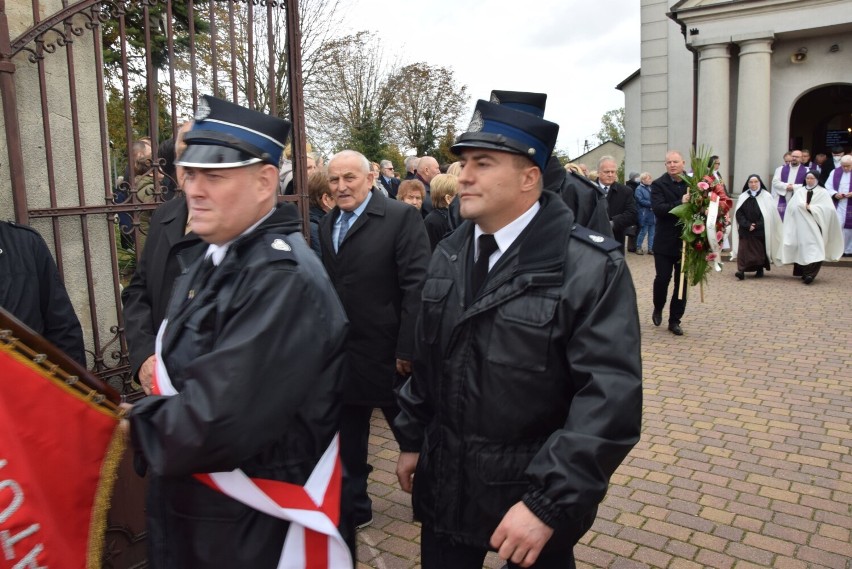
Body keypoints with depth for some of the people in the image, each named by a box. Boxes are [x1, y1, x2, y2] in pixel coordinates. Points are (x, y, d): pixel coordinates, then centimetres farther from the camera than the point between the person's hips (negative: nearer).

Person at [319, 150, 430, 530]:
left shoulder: (401, 217, -11)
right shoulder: (327, 224, 9)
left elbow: (417, 285, -16)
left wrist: (407, 350, -18)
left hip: (387, 352, -5)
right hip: (342, 354, 6)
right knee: (347, 436, 17)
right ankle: (353, 507, 36)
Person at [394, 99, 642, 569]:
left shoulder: (591, 267, -18)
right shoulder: (447, 256, 3)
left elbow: (610, 396, -23)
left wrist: (549, 503, -25)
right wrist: (412, 439, 12)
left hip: (534, 494, -4)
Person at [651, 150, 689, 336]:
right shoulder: (658, 184, -6)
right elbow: (658, 209, -19)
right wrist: (680, 203, -31)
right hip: (665, 242, -2)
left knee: (682, 282, 7)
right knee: (662, 278, 0)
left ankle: (675, 321, 17)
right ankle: (658, 308, 29)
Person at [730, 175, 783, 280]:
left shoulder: (766, 197, 1)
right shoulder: (743, 197, 7)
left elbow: (769, 215, -5)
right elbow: (738, 213, 1)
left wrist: (756, 226, -13)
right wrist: (747, 225, -11)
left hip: (761, 231, -1)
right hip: (745, 230, 1)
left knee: (760, 250, 3)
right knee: (744, 249, -9)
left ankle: (760, 270, 19)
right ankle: (741, 270, -15)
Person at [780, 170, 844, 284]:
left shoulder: (823, 192, 6)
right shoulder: (799, 192, 14)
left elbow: (828, 208, -6)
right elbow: (791, 207, 3)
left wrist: (811, 207, -10)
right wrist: (804, 205, -9)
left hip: (815, 227, -3)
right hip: (802, 227, 3)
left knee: (814, 249, -12)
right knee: (803, 248, 1)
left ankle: (810, 274, -17)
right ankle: (805, 273, 12)